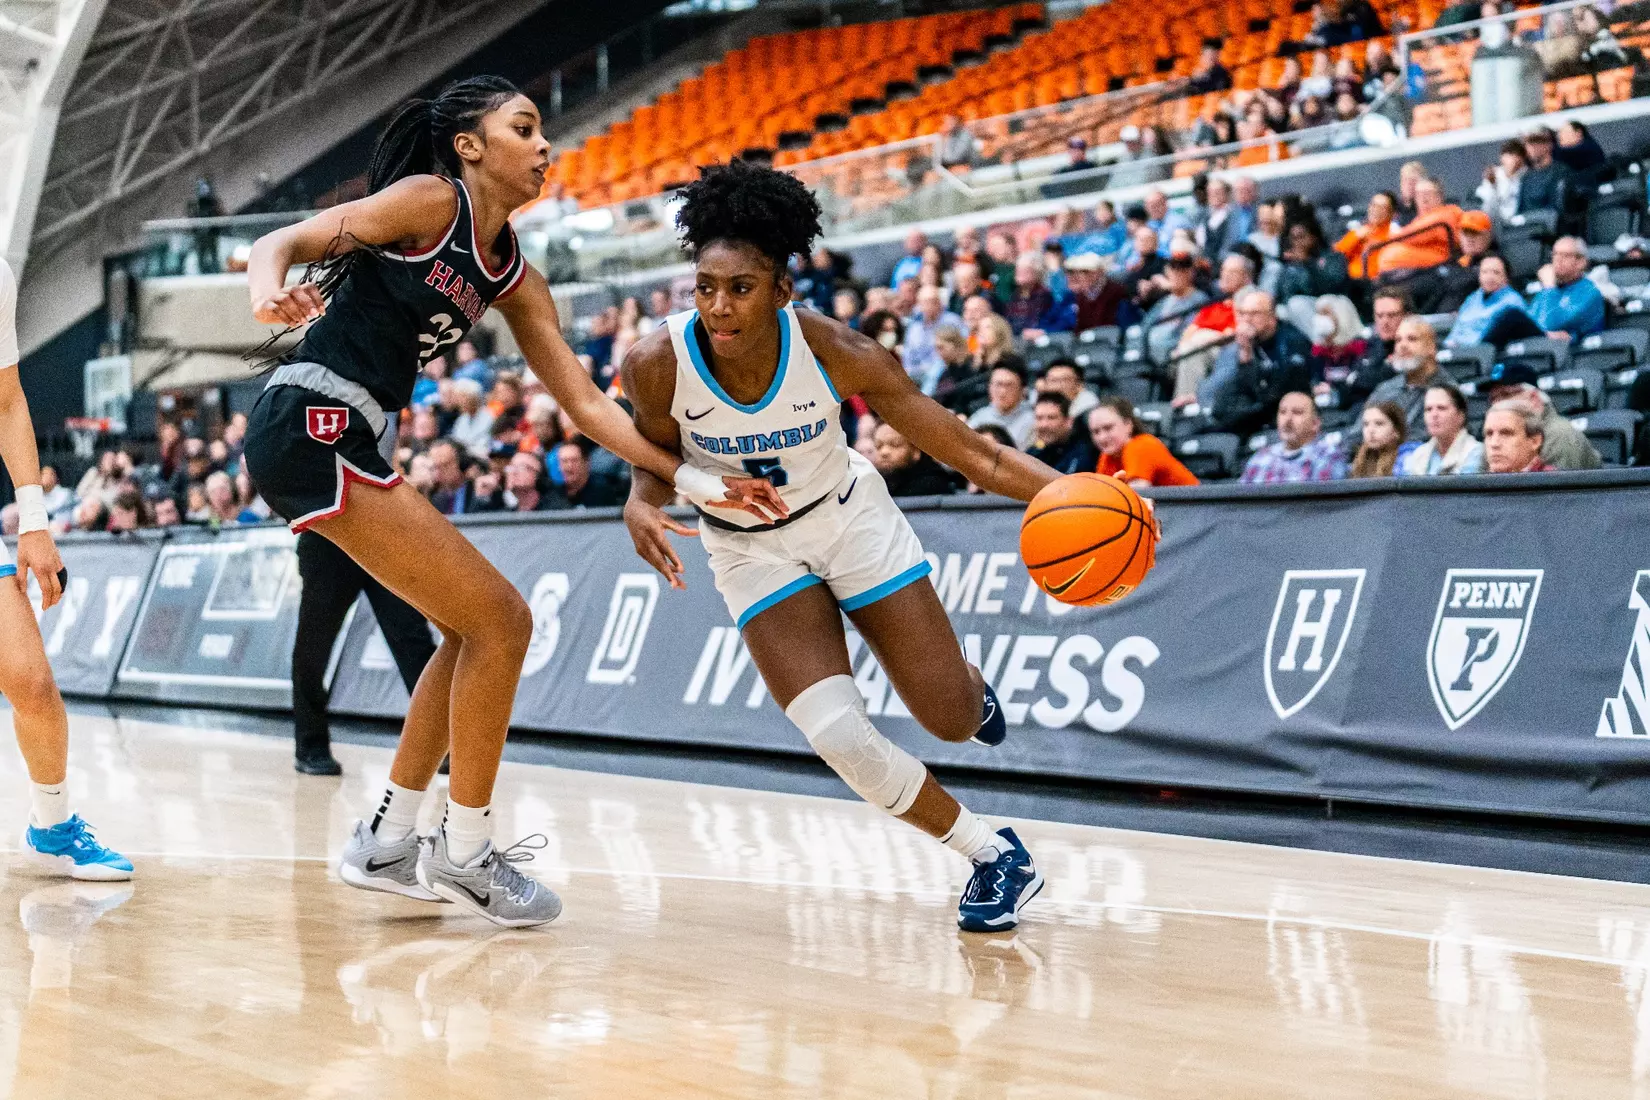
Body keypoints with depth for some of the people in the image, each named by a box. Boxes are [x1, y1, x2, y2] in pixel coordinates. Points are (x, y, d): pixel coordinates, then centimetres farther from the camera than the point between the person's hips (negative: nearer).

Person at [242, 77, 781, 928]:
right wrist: (269, 294, -35)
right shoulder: (430, 200, -6)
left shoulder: (511, 273, 15)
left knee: (478, 629, 16)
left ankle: (386, 843, 22)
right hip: (308, 428, -9)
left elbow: (585, 403, 14)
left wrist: (697, 480, 7)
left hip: (345, 447, 9)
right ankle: (463, 853, 4)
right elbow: (282, 241, -11)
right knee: (499, 620, -7)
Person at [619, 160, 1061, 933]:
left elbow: (967, 450, -25)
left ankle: (970, 684, 48)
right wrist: (642, 507, -29)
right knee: (838, 736, -18)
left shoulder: (834, 354, -29)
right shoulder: (657, 366, -27)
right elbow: (657, 462, -5)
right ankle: (993, 855, 4)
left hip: (849, 519, 0)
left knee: (953, 719, 6)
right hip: (753, 550, 0)